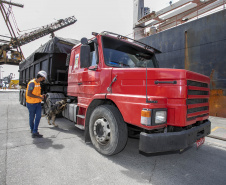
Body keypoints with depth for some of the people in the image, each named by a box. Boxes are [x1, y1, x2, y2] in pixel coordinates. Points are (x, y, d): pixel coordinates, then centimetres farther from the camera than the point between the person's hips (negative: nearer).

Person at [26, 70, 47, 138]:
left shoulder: (38, 83, 9)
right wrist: (39, 97, -22)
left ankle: (35, 132, 3)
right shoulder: (32, 83, -19)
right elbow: (29, 94, -24)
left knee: (38, 116, -3)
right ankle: (32, 129, 31)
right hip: (31, 103, -7)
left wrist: (41, 96, 5)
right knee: (32, 117, 11)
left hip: (38, 103, 7)